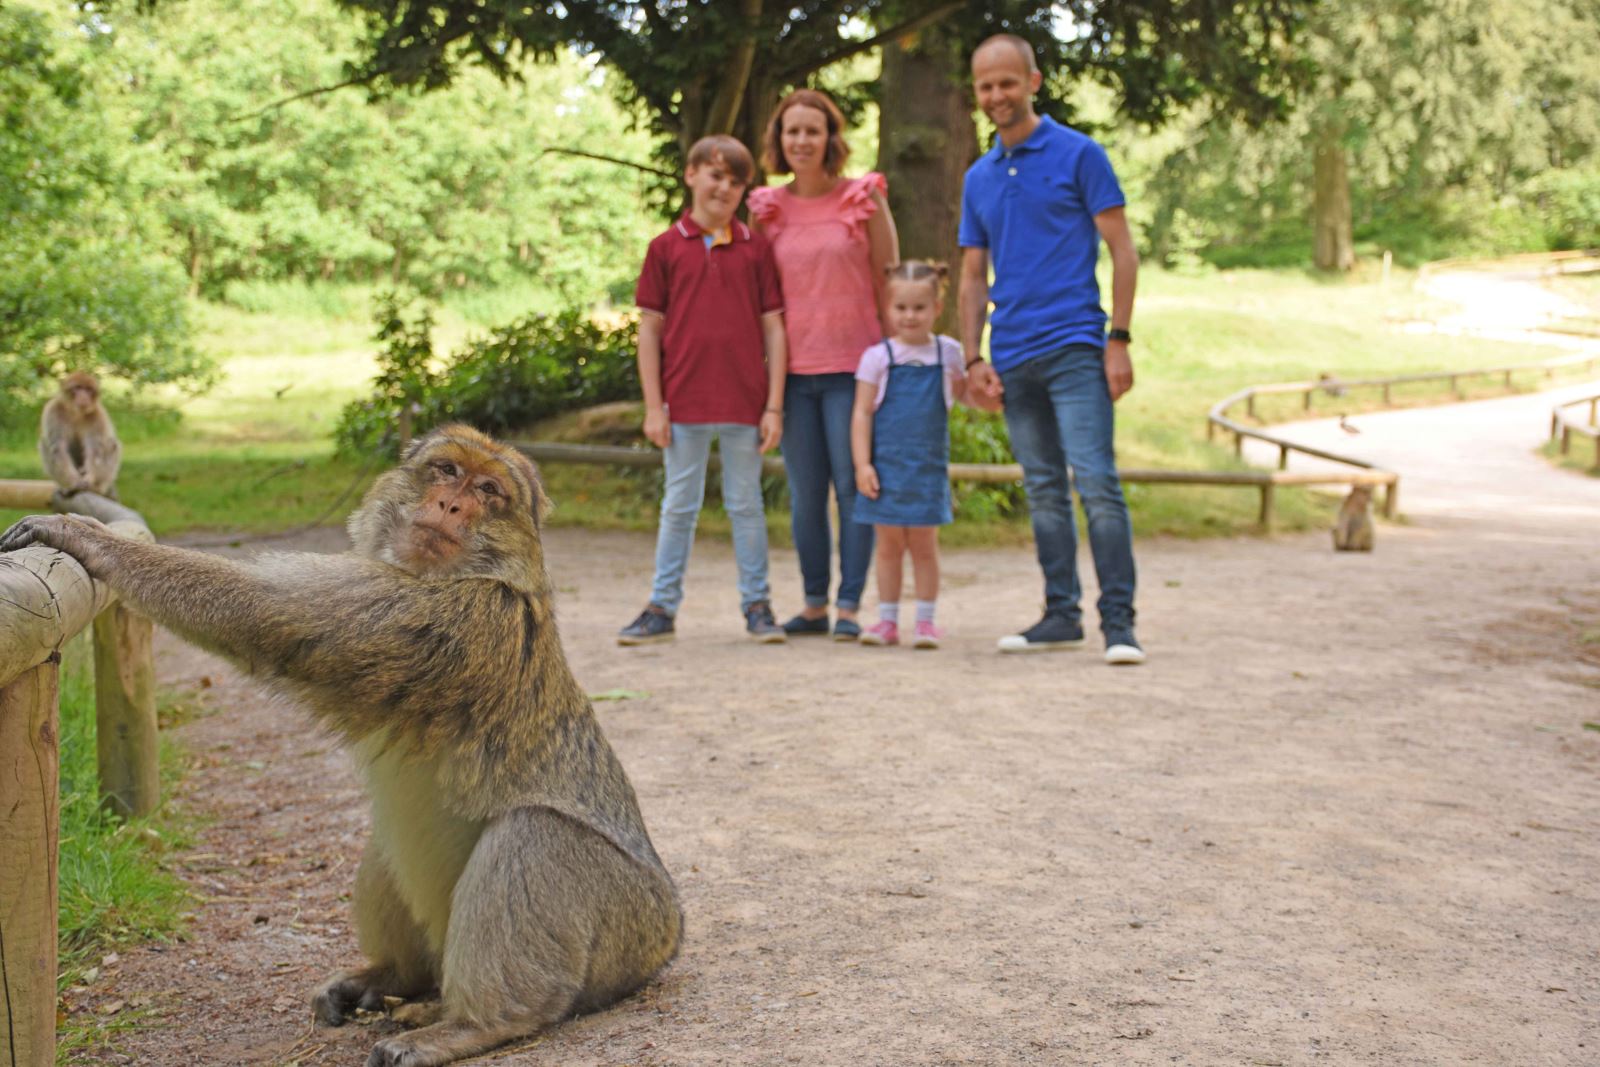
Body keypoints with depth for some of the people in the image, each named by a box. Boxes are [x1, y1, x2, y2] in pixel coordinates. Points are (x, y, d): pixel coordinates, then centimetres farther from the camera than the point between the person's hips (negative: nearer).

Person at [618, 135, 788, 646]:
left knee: (747, 505, 9)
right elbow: (649, 330, 2)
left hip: (744, 402, 0)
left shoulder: (756, 247, 4)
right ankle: (662, 607, 16)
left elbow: (773, 329, 4)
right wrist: (653, 407, -3)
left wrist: (773, 406, -1)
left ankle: (757, 604, 18)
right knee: (678, 507, 8)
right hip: (684, 402, 0)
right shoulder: (666, 247, 2)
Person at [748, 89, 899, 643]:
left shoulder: (864, 198, 0)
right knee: (805, 494, 8)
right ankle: (814, 603, 17)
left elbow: (889, 282, 3)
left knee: (854, 486, -5)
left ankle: (849, 606, 2)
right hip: (793, 369, 3)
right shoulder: (766, 208, 7)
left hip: (852, 367, -3)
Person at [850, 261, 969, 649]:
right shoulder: (878, 356, -2)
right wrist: (862, 464, -9)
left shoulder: (947, 352, 5)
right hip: (887, 465, -1)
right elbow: (862, 414, -2)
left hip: (929, 467, 1)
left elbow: (963, 394, 22)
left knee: (924, 544, 5)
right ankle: (888, 621, 15)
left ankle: (925, 621, 13)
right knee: (889, 545, 6)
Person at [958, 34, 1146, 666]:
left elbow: (1121, 249, -3)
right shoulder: (978, 177, 15)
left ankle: (1119, 620, -7)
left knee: (1096, 482, -11)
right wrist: (973, 360, 7)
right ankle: (1061, 614, 17)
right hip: (1013, 357, 6)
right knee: (1043, 491, 10)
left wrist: (1119, 340, -10)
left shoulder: (1078, 155, 0)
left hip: (1073, 346, -5)